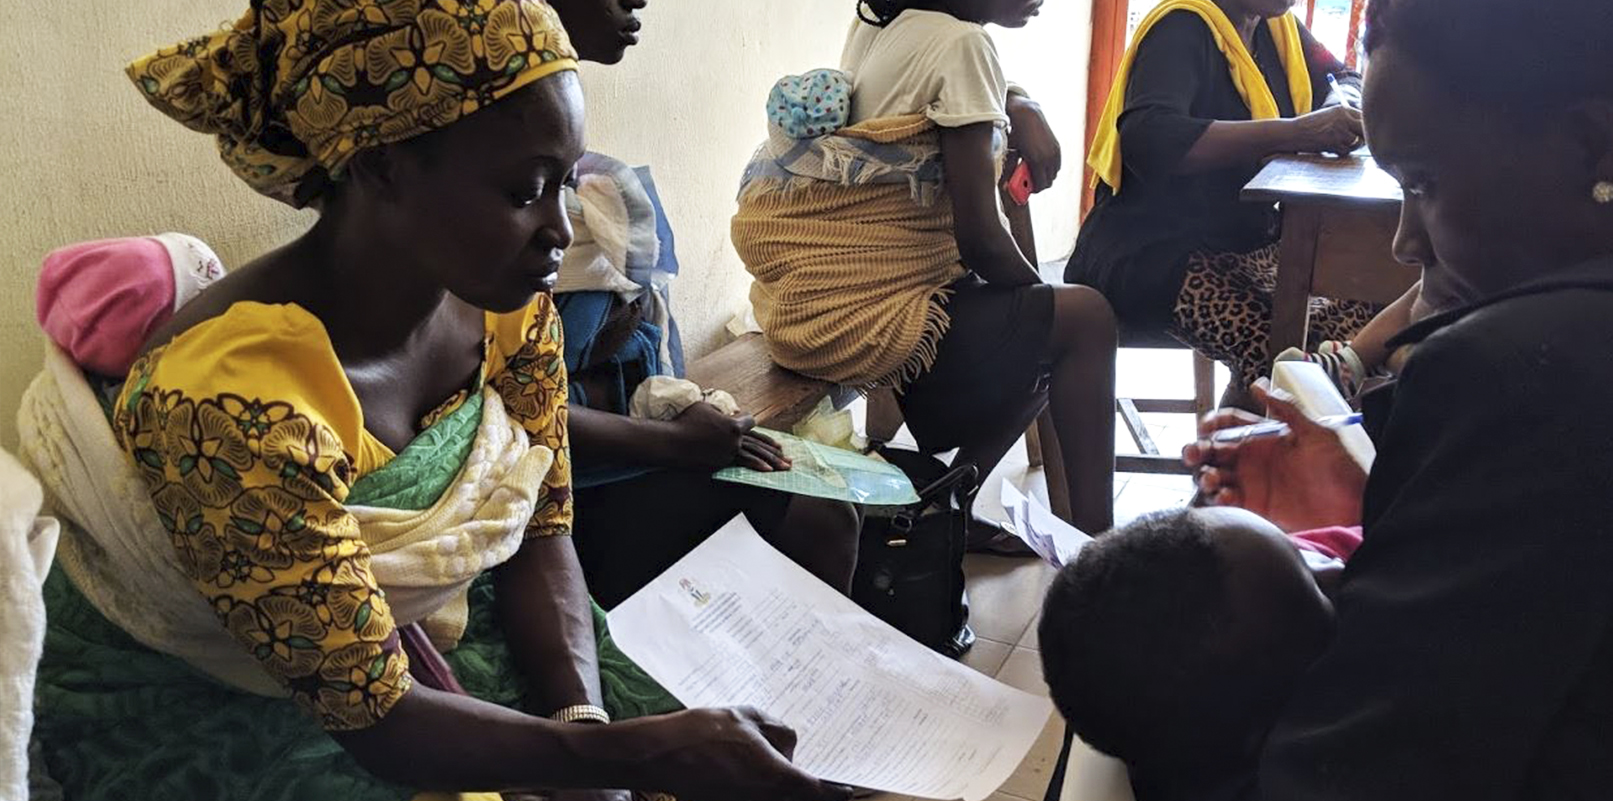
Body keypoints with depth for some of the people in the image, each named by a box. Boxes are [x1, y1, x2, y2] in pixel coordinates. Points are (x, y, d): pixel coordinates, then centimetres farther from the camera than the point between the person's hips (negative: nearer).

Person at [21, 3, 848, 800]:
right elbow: (373, 713, -26)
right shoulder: (238, 402, -33)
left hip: (407, 639, 6)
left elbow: (541, 535, -4)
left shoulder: (505, 300, -13)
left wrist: (587, 730, -19)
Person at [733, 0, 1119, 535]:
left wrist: (1020, 109, 7)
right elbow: (980, 240, -17)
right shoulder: (961, 43, -16)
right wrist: (1038, 291, 3)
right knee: (1085, 320, 3)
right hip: (855, 320, -9)